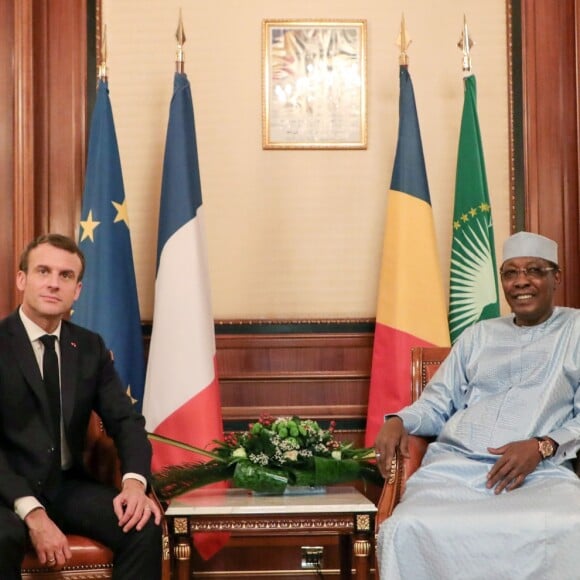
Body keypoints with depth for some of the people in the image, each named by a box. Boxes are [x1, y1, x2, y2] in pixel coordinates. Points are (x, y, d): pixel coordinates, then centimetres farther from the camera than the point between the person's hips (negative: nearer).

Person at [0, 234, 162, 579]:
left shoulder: (90, 346, 9)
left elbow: (126, 420, 5)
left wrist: (135, 482, -16)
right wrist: (32, 513, -26)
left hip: (67, 487, 4)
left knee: (145, 526, -20)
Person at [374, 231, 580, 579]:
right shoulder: (479, 335, 26)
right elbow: (438, 402, 24)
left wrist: (542, 446, -14)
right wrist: (399, 421, 2)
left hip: (541, 472, -2)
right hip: (455, 464, 3)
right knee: (406, 531, -31)